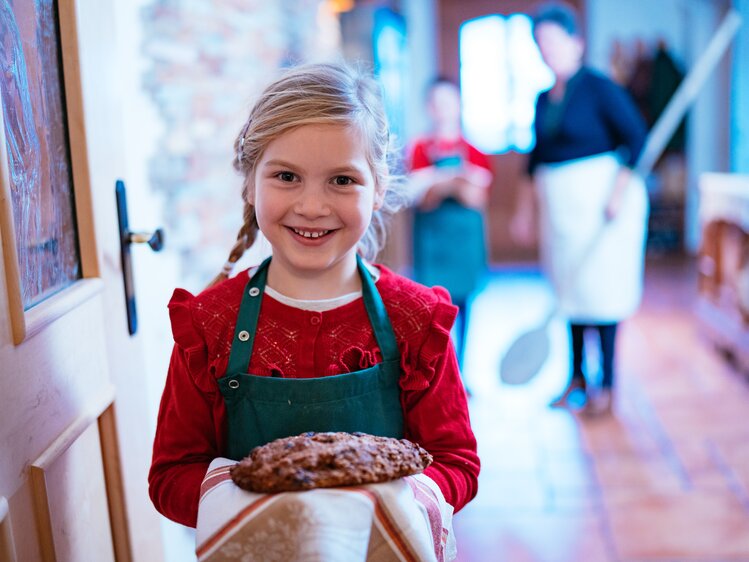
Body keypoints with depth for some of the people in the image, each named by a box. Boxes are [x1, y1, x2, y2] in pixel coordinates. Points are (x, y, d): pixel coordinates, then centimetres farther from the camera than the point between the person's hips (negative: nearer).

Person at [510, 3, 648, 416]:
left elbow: (637, 139, -12)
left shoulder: (598, 87, -8)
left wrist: (619, 192, -19)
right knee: (570, 287, 10)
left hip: (599, 194, -6)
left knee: (601, 287, -3)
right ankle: (577, 377, 21)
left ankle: (607, 383, 7)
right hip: (559, 202, 7)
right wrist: (525, 207, 17)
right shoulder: (543, 99, 12)